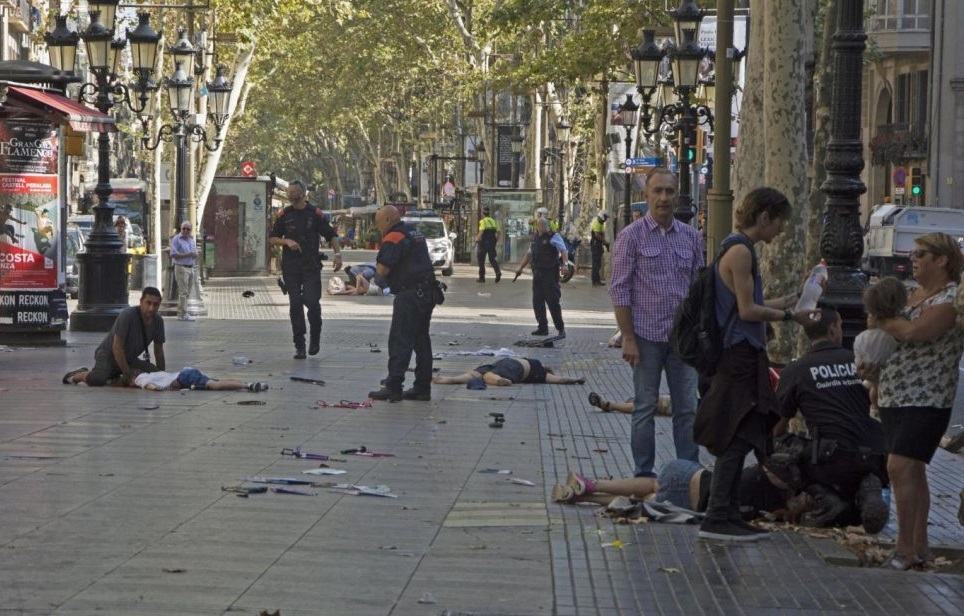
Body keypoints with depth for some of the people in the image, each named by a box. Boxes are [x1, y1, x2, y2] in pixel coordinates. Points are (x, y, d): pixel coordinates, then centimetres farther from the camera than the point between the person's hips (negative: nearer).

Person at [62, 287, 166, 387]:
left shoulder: (158, 321, -6)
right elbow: (117, 347, -25)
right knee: (97, 380, -35)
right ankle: (79, 375, 2)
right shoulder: (127, 315, -25)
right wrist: (128, 374, -24)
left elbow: (159, 351, 4)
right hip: (108, 354, -8)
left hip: (129, 359, 8)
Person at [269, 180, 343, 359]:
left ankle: (315, 337, 12)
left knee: (312, 301, -13)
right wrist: (287, 241, -8)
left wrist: (337, 253, -10)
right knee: (295, 304, -1)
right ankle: (299, 345, 5)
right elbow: (272, 239, 11)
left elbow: (331, 235, 5)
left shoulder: (315, 214, 2)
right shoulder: (284, 215, 8)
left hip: (311, 266, -2)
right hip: (290, 267, 2)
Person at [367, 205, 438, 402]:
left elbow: (382, 270, -18)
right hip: (427, 293, 9)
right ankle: (423, 388, 15)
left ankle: (393, 387, -9)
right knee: (421, 341, 12)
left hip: (409, 295, -9)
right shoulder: (416, 234, 18)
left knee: (400, 341, -7)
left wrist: (376, 268, 3)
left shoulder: (393, 238, -12)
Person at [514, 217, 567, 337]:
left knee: (553, 301, -7)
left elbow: (564, 251, -15)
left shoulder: (554, 237, -5)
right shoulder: (536, 239, 18)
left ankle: (560, 328, -1)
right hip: (537, 274, 8)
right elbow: (529, 254, 28)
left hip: (550, 273, -8)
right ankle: (543, 328, 14)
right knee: (537, 302, 7)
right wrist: (520, 268, 26)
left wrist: (564, 264, -31)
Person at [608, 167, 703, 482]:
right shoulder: (631, 236, -3)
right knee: (645, 408, 4)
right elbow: (619, 290, -5)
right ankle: (644, 475, 12)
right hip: (647, 336, -4)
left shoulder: (691, 236, 9)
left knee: (687, 408, 5)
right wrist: (628, 337, -11)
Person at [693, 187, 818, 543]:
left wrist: (788, 301, 20)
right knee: (736, 439, -8)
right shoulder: (741, 251, -14)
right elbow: (747, 310, -17)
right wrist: (789, 316, -10)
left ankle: (728, 516, 15)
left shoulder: (741, 249, 17)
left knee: (737, 439, 11)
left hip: (742, 356, 10)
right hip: (739, 355, -10)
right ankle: (718, 519, -6)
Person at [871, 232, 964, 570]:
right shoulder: (915, 295, 15)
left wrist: (881, 320, -9)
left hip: (925, 400, -9)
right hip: (895, 398, 9)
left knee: (901, 468, -15)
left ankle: (906, 548, -10)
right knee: (912, 471, 12)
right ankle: (920, 545, 19)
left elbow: (912, 333, -26)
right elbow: (894, 334, 24)